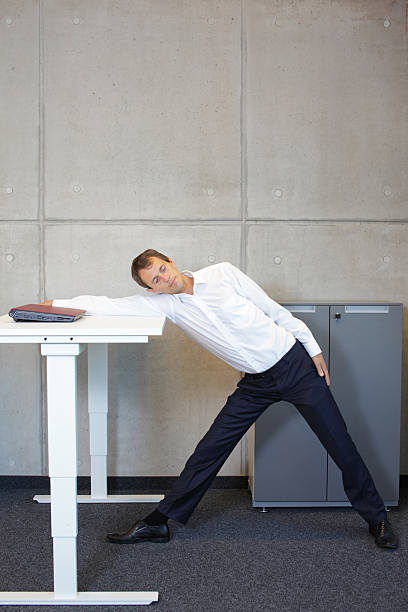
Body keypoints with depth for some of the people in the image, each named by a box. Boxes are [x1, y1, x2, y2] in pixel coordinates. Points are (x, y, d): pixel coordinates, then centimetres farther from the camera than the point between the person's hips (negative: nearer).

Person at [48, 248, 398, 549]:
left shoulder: (222, 273, -8)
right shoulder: (165, 303, -3)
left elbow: (273, 309, -3)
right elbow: (109, 306, -7)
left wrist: (313, 348, -2)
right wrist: (55, 304, -15)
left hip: (295, 364, -2)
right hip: (256, 384, 2)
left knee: (341, 446, 1)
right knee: (210, 450, -1)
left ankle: (377, 519, 20)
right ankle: (158, 523, 12)